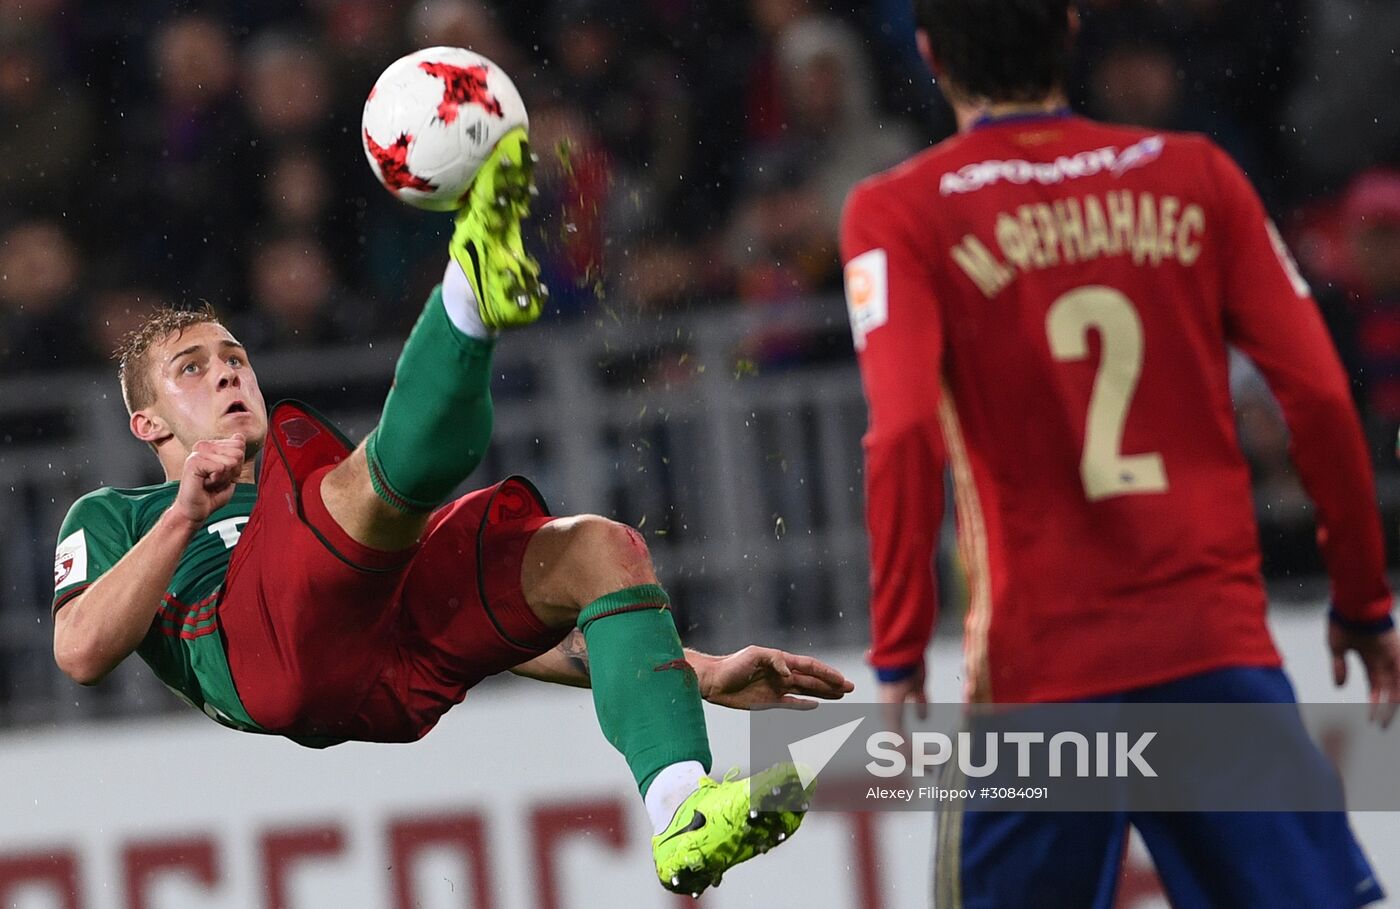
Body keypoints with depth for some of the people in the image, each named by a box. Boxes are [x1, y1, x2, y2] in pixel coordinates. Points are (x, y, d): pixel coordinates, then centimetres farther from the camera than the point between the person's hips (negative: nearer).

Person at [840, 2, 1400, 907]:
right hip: (1221, 645, 1)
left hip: (1039, 662, -1)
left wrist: (900, 650, -8)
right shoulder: (1196, 176, 7)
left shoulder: (901, 214, 0)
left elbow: (905, 434, -13)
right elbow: (1319, 394, 3)